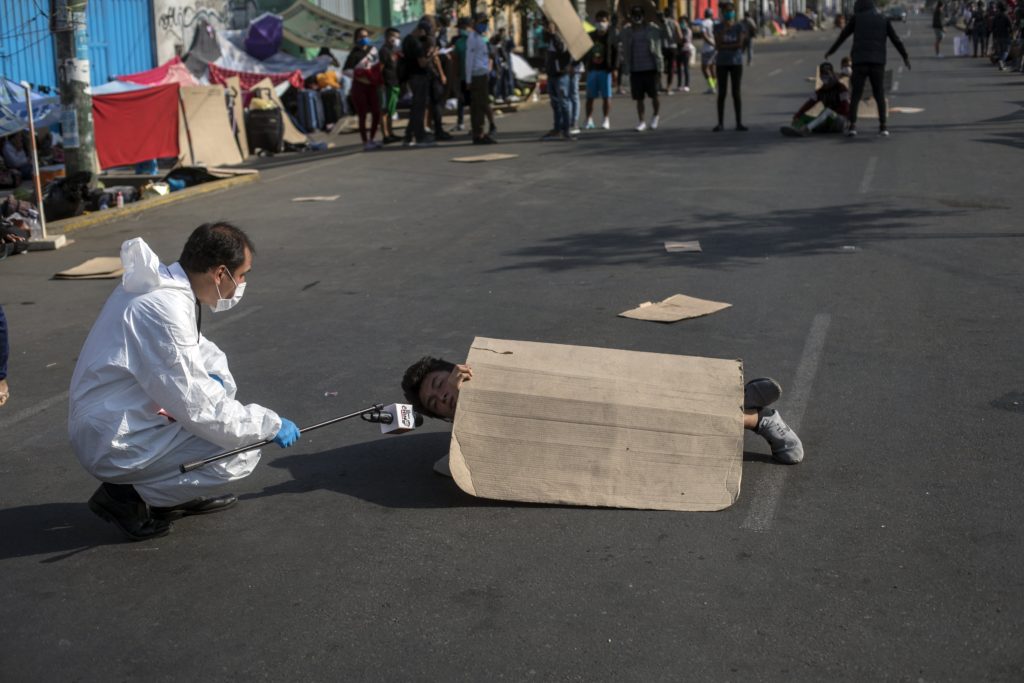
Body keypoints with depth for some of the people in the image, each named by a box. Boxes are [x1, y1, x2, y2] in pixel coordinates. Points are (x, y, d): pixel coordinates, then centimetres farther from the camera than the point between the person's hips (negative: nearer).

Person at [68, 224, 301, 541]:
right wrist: (270, 425, -13)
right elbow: (198, 408, -24)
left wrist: (216, 376, -3)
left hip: (106, 419, 9)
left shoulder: (160, 282, 1)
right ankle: (127, 496, -1)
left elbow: (199, 349, 17)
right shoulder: (165, 310, -27)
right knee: (244, 453, -13)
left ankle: (178, 494, 14)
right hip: (116, 444, -9)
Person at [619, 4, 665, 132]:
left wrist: (659, 68, -3)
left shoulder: (652, 30, -1)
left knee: (654, 95, 2)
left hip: (650, 68, -1)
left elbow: (657, 50, 1)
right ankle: (641, 122, 15)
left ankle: (655, 116, 27)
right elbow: (625, 52, 6)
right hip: (635, 69, 1)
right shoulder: (627, 31, 4)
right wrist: (626, 70, 2)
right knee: (639, 98, 5)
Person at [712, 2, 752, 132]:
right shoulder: (718, 27, 0)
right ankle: (720, 123, 6)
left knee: (736, 93, -1)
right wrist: (724, 29, -19)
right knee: (721, 94, 1)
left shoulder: (740, 26, -2)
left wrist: (725, 46, -9)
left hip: (736, 63, -1)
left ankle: (739, 123, 3)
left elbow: (740, 44, -12)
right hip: (721, 63, 1)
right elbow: (718, 45, -11)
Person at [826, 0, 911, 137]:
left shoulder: (856, 18, 8)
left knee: (856, 95, 2)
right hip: (878, 62, 1)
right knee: (879, 95, 9)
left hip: (860, 62, -1)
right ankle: (883, 127, 1)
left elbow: (842, 36, 16)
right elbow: (896, 39, 11)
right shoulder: (883, 19, 12)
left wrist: (830, 51, 28)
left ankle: (852, 126, -11)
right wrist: (905, 56, 16)